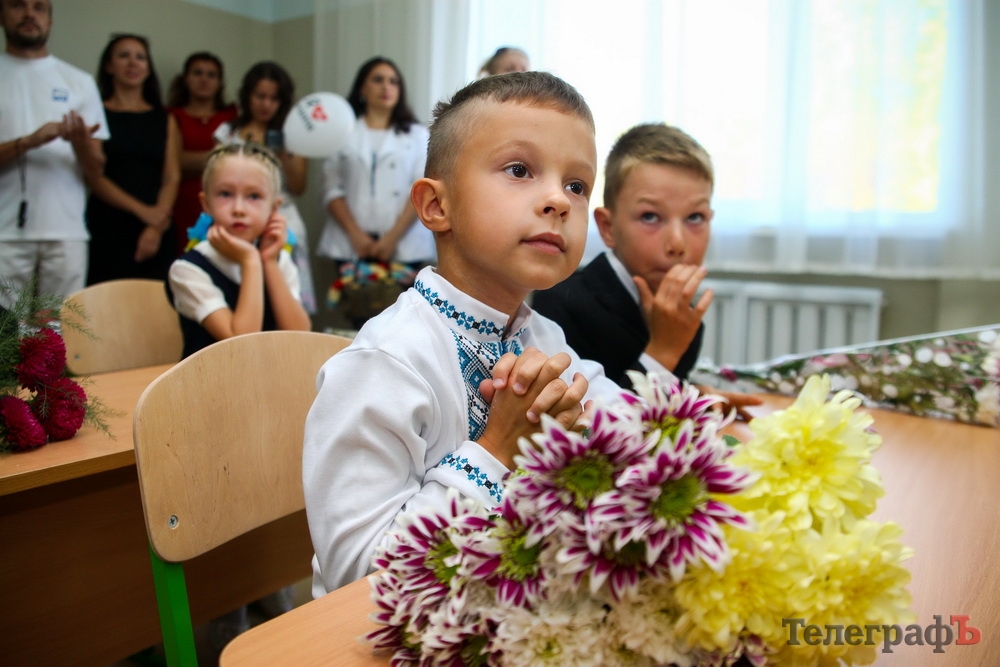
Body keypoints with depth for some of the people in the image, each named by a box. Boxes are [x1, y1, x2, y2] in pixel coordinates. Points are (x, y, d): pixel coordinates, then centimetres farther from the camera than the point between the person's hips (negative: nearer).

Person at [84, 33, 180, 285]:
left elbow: (172, 178, 5)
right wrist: (141, 210, -15)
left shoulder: (165, 119, 14)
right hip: (106, 229, -2)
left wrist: (156, 227, -9)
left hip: (156, 234, 2)